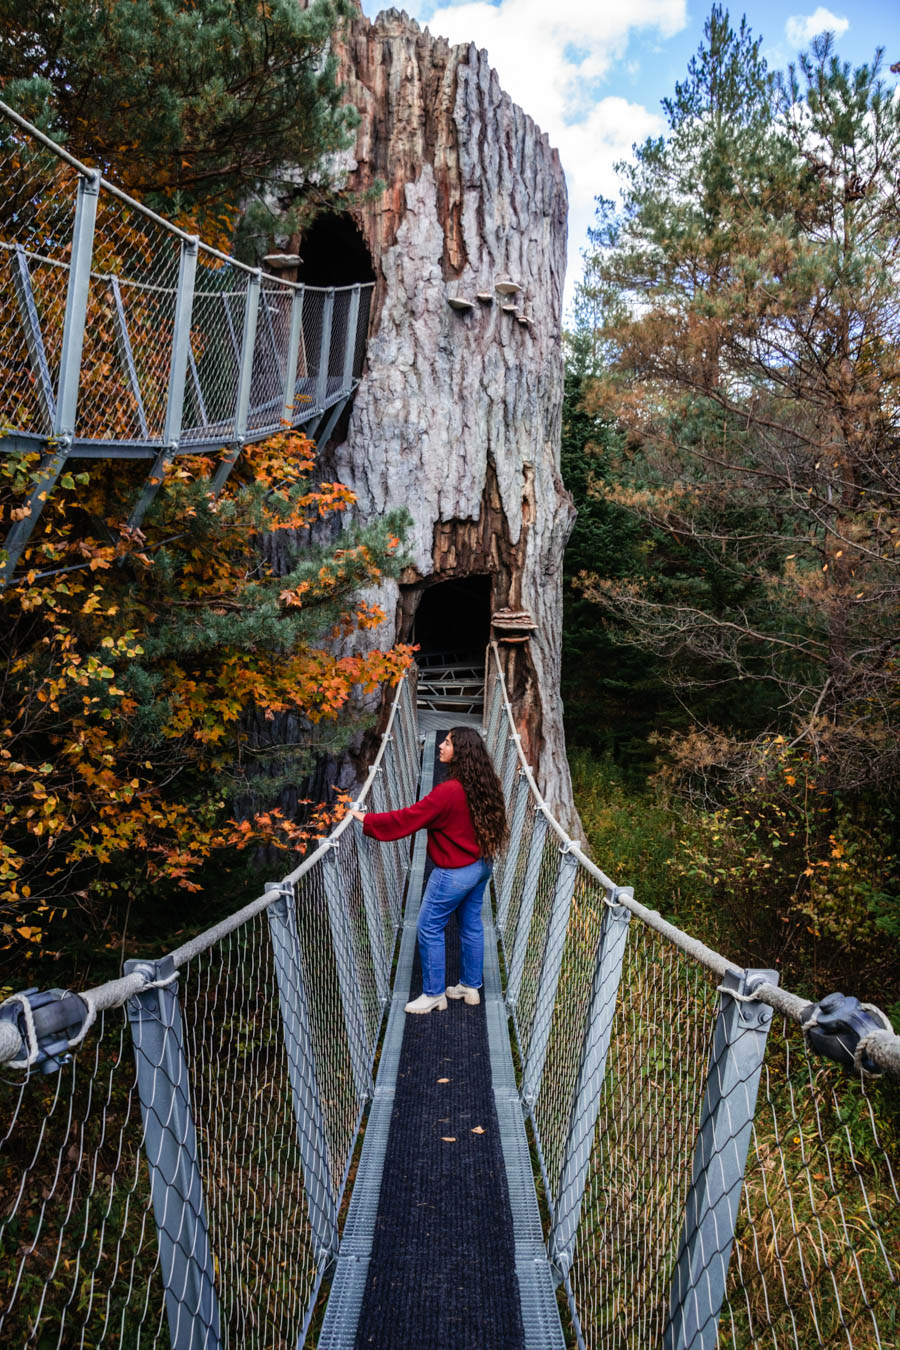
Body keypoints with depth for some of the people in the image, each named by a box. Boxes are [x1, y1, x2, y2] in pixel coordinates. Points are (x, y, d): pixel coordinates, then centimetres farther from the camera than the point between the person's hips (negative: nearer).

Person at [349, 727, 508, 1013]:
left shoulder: (449, 791, -28)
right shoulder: (484, 785, -2)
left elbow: (407, 819, -22)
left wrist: (365, 819, -12)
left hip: (455, 872, -8)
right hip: (481, 866, 9)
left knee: (429, 929, 6)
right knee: (471, 925, 19)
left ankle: (434, 994, 18)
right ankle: (470, 987, 32)